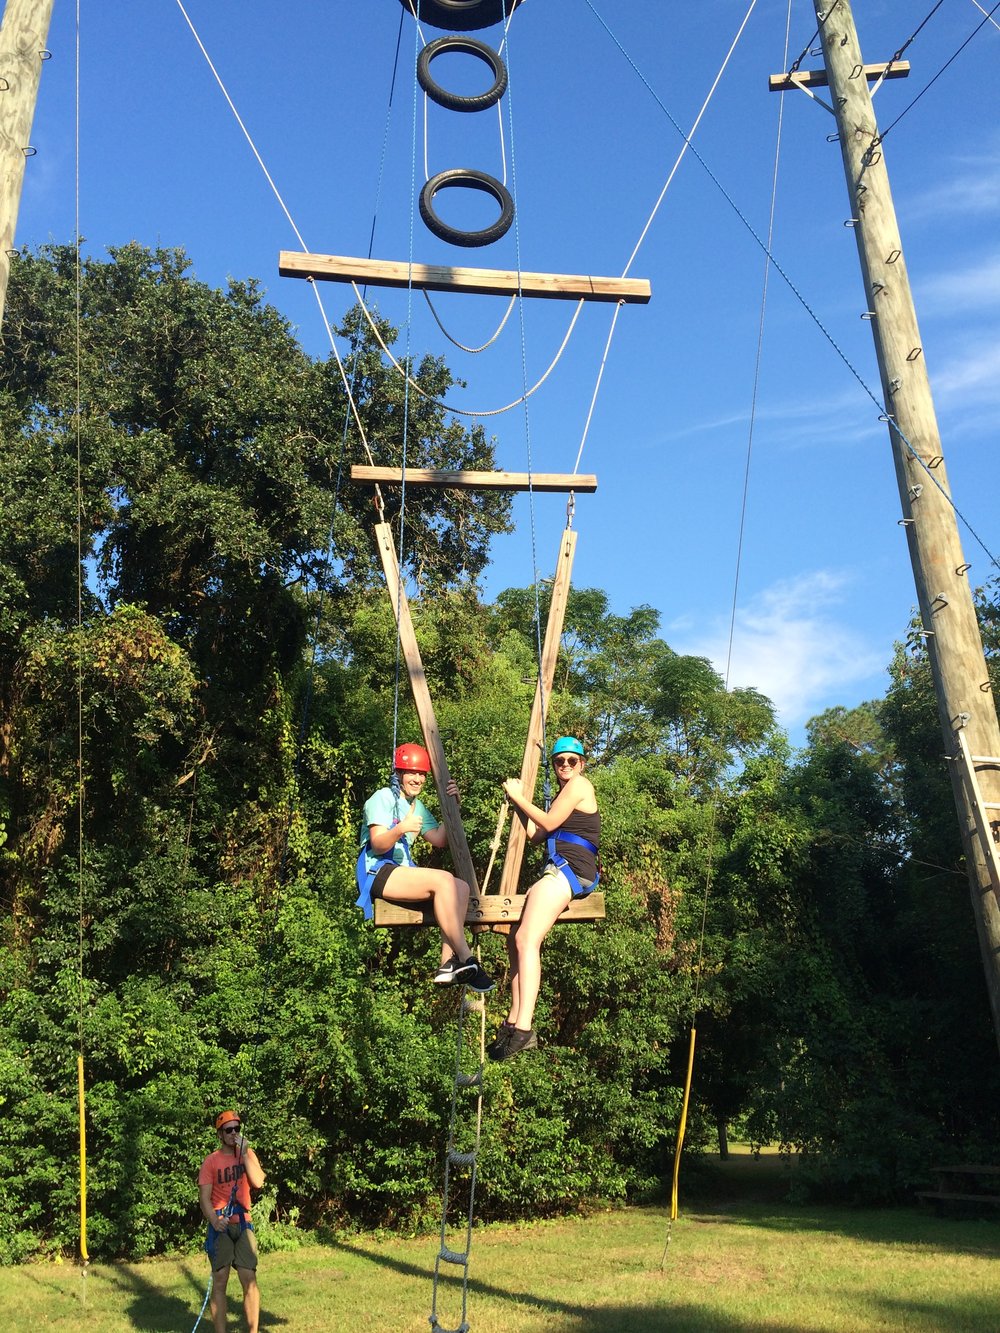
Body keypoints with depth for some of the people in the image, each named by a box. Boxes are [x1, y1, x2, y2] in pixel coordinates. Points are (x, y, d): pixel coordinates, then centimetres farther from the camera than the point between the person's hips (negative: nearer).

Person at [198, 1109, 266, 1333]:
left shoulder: (248, 1154, 5)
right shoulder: (211, 1161, -2)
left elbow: (258, 1182, -10)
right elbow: (204, 1197, -8)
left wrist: (245, 1154, -15)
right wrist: (214, 1221, -24)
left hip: (243, 1224, 2)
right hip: (221, 1227, -1)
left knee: (249, 1280, -3)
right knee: (219, 1282, 0)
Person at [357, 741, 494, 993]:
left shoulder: (417, 806, 20)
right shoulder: (383, 798, -4)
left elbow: (440, 840, 11)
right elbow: (377, 845, -15)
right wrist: (400, 829, -33)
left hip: (403, 871, 8)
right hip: (378, 872, -8)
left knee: (461, 886, -15)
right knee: (443, 879, -29)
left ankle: (448, 963, -23)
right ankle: (465, 959, -29)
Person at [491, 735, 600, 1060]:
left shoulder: (579, 784, 0)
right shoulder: (563, 793, 28)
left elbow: (549, 823, -6)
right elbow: (535, 834, 23)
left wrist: (518, 797, 4)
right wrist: (519, 799, 20)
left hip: (570, 870, -10)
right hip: (559, 871, 10)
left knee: (526, 939, -24)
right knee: (515, 938, 2)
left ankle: (523, 1028, -32)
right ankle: (514, 1024, -1)